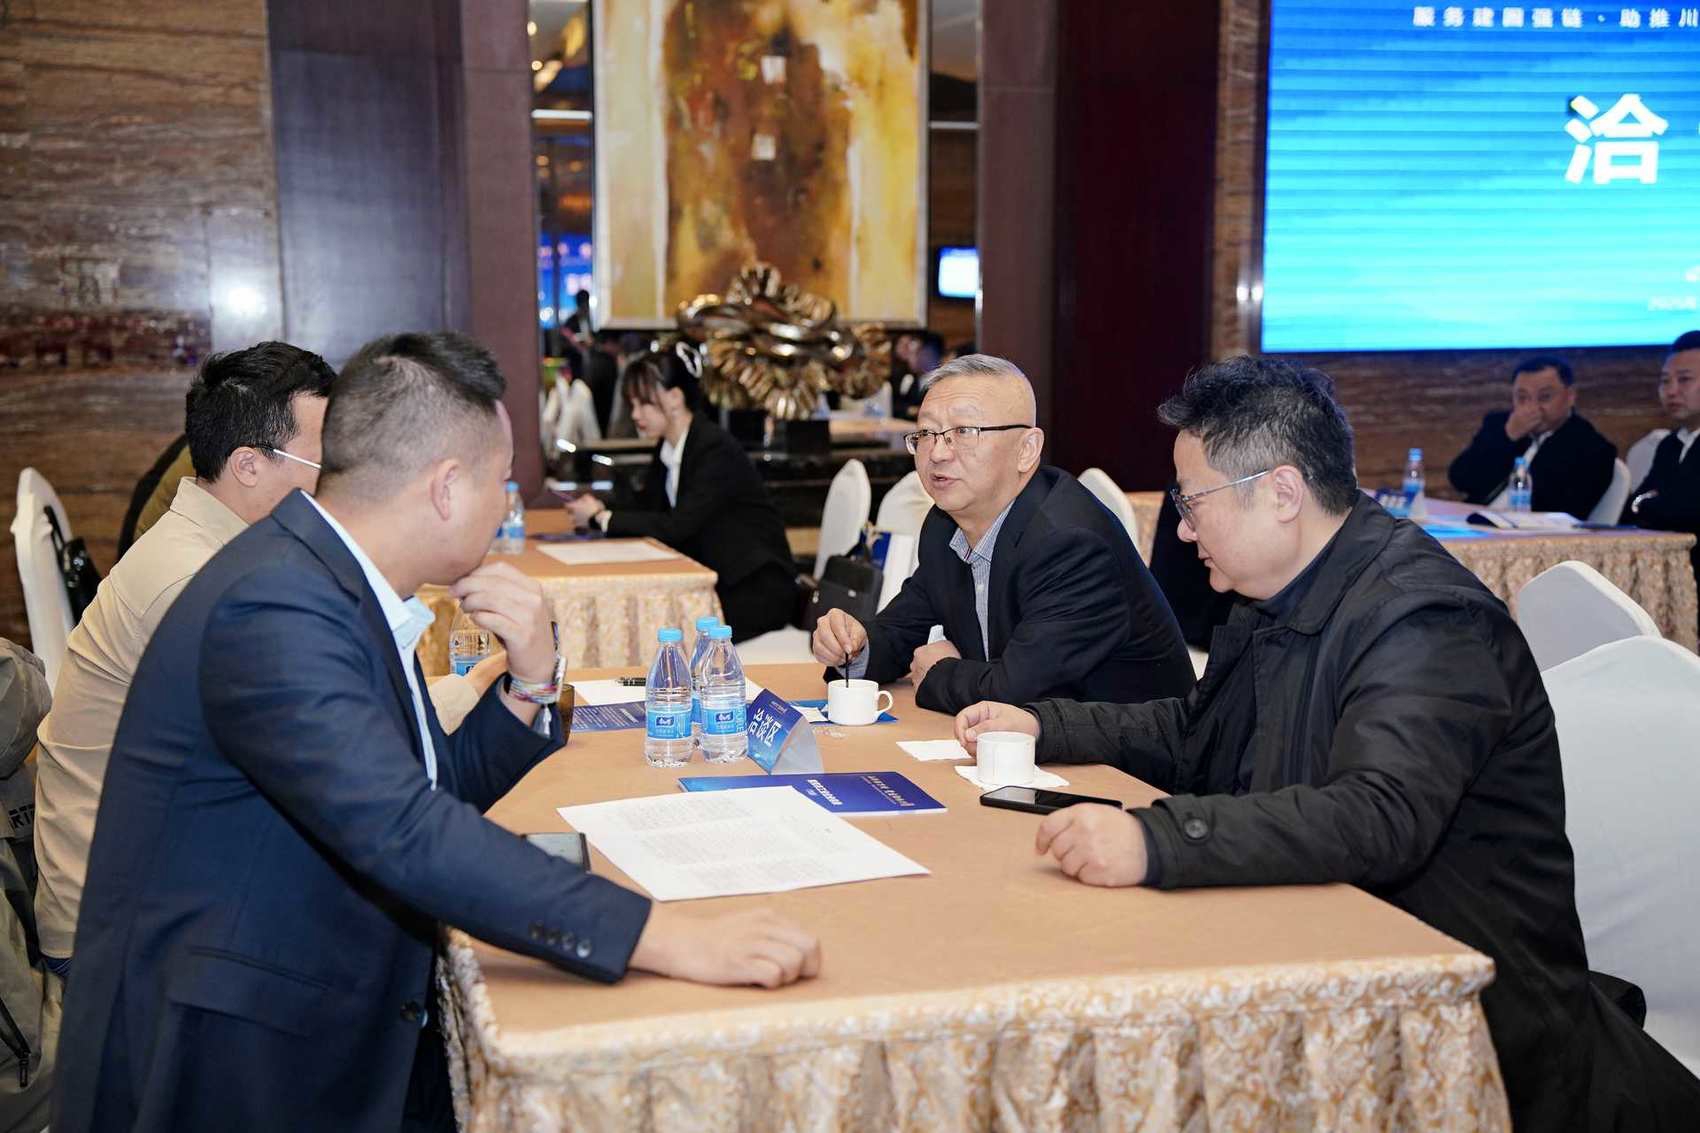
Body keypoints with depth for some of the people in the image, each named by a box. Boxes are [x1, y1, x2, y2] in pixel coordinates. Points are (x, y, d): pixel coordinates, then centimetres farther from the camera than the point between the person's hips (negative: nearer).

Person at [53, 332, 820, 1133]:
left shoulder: (334, 578, 6)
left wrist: (534, 674, -4)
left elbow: (443, 789, 13)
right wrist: (667, 935, -38)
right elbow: (404, 834, -34)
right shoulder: (273, 607, -23)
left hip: (333, 1032, 8)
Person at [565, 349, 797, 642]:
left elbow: (677, 526, -26)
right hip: (714, 582, 8)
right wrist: (601, 511, -10)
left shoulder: (715, 450, -20)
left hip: (756, 591, -8)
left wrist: (602, 517, -20)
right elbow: (646, 507, 11)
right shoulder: (668, 448, 6)